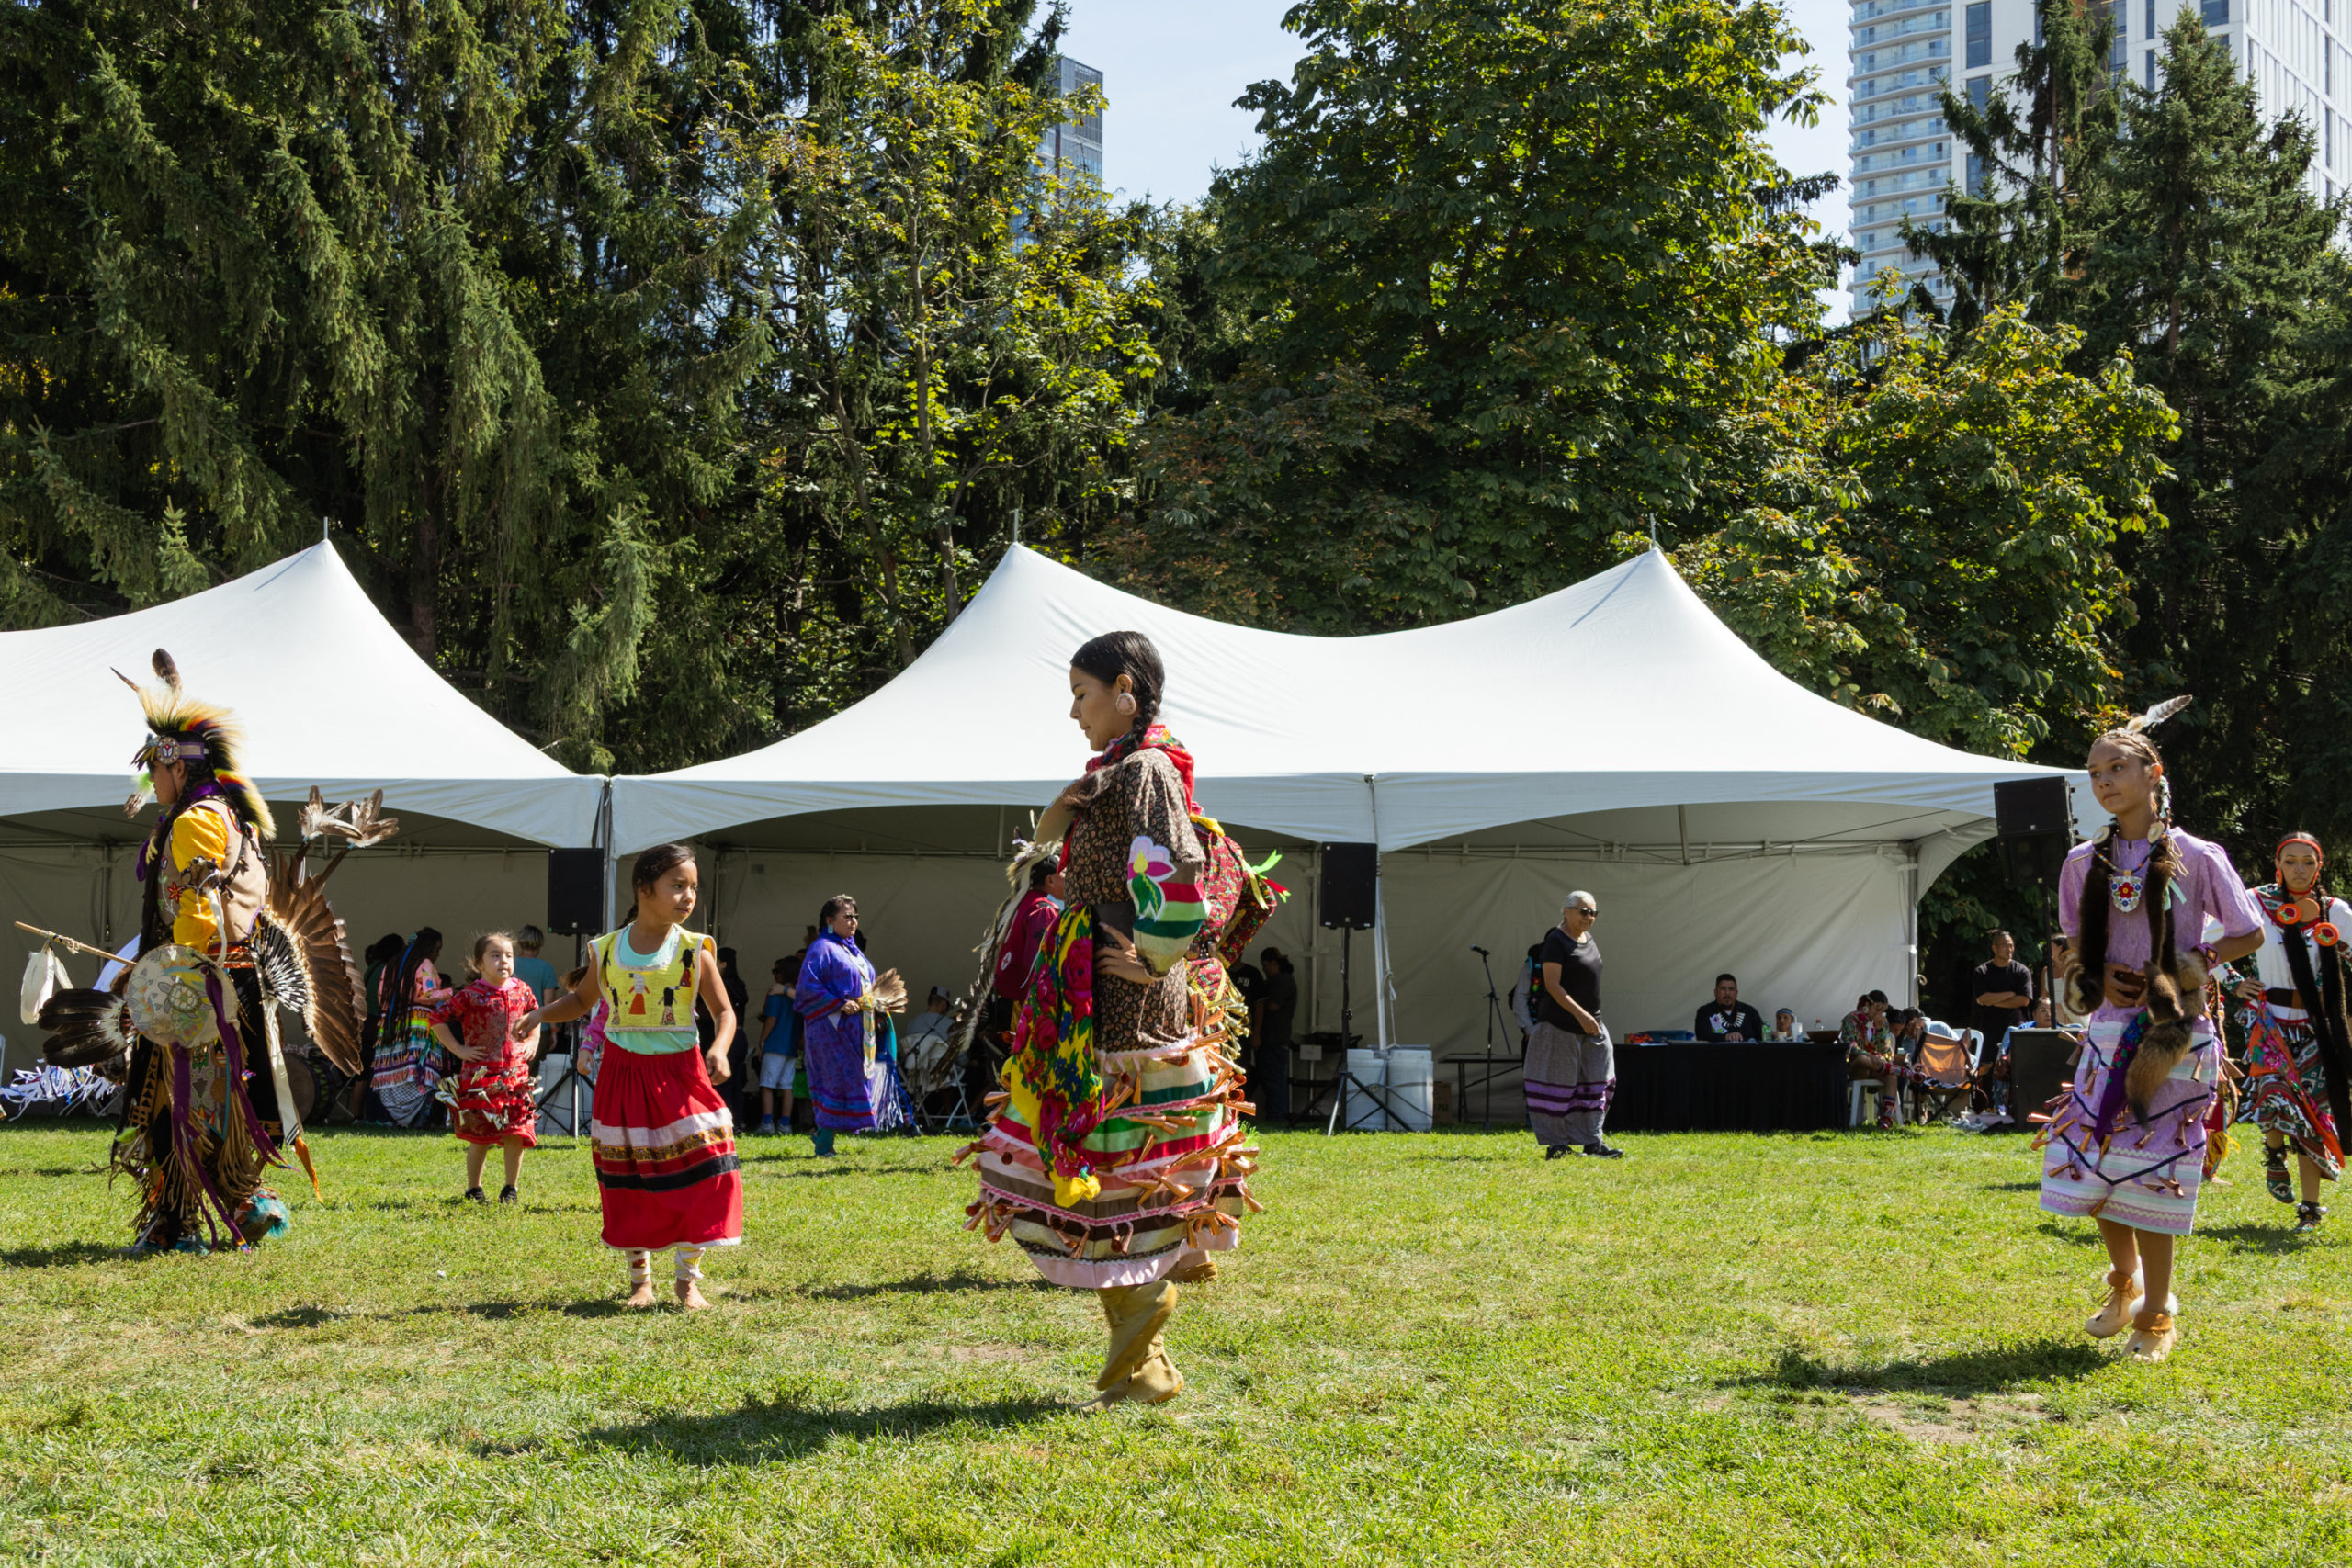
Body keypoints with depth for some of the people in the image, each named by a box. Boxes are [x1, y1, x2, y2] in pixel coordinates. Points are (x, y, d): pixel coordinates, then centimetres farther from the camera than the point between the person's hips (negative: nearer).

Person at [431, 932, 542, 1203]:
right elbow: (438, 1019, -5)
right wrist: (458, 1049, -7)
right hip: (480, 1076, -3)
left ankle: (511, 1188, 17)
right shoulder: (472, 995, -8)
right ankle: (473, 1189, 16)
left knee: (516, 1134, 1)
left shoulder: (521, 990, 6)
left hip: (515, 1074, 4)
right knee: (480, 1136, 1)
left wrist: (533, 1041, 12)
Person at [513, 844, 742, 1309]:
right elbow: (582, 999, 18)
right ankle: (640, 1282, 20)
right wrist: (540, 1014, 2)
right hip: (623, 1075, 1)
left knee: (696, 1178, -6)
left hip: (680, 1075, -1)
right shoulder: (607, 951, 1)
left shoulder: (694, 951, -4)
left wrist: (719, 1049, -19)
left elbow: (724, 1011, 0)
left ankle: (688, 1279, 9)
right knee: (629, 1186, 6)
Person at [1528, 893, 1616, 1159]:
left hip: (1591, 1024, 9)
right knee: (1558, 1084, -3)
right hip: (1561, 1024, -9)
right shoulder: (1556, 941, -12)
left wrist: (1591, 1017, 19)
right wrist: (1580, 1014, -23)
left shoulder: (1589, 940, 14)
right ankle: (1555, 1144, 2)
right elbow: (1553, 985, -18)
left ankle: (1592, 1142, 9)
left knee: (1597, 1082, 5)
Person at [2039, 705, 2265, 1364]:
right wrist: (2091, 977, -3)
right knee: (2092, 1160, -1)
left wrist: (2191, 966, -10)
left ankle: (2156, 1316, 11)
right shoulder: (2085, 863, 7)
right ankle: (2124, 1279, 27)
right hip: (2112, 1025, 4)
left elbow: (2250, 935, 1)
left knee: (2150, 1168, -4)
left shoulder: (2196, 858, -5)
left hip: (2174, 1032, -4)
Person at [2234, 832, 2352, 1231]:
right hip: (2271, 1019, -2)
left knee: (2313, 1112, 1)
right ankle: (2274, 1154, 11)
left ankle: (2311, 1206, 10)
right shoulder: (2257, 903, -3)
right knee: (2276, 1094, -22)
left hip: (2316, 1026, 2)